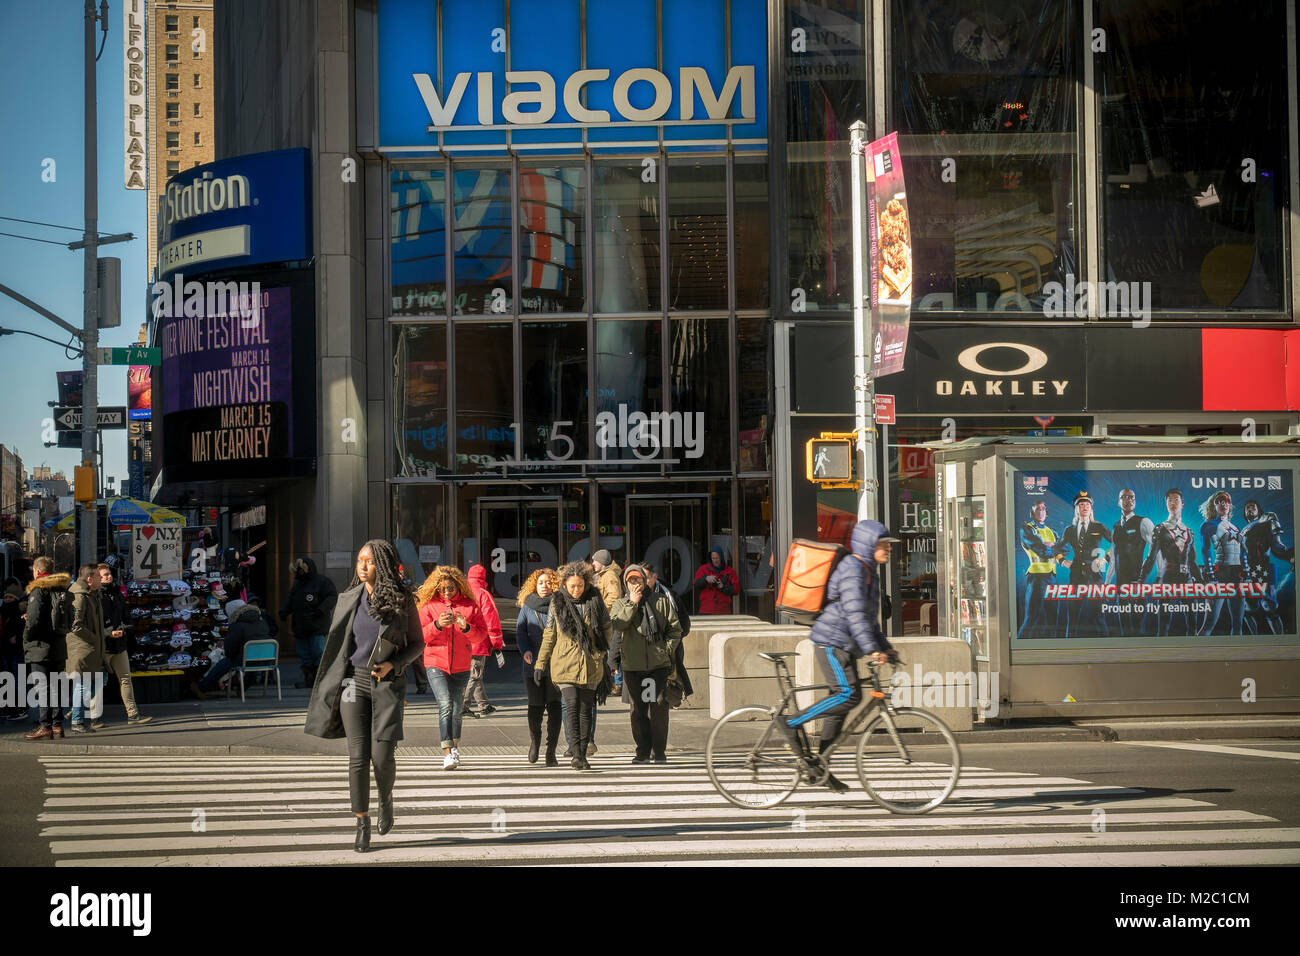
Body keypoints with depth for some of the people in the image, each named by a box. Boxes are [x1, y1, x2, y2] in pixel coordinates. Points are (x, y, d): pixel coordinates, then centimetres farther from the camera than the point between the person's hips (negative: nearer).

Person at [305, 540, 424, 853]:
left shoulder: (403, 599, -2)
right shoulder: (350, 599, 4)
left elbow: (417, 643, 5)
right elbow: (337, 643, 12)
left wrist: (393, 665, -12)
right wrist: (332, 688, 10)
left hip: (388, 684, -2)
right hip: (355, 682, 2)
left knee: (382, 756, -8)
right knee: (358, 757, -4)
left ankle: (386, 799, 24)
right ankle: (362, 825, 7)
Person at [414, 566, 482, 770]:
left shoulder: (470, 606, 4)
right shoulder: (429, 606, 2)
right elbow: (421, 635, -3)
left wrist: (466, 627, -21)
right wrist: (437, 625, -21)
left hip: (461, 666, 2)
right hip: (436, 664, -2)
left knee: (457, 709, 13)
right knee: (445, 705, -18)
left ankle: (455, 744, 37)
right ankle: (448, 752, -22)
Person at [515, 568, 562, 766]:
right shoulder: (527, 606, 7)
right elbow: (520, 631, 7)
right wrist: (525, 650, -11)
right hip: (533, 665, 2)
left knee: (554, 705, -9)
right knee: (536, 706, 5)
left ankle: (551, 752, -4)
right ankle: (534, 740, 35)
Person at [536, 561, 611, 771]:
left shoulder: (595, 600, 5)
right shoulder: (557, 602, 4)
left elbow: (607, 628, 16)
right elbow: (549, 635, 10)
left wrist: (601, 651, 4)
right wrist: (540, 664, 9)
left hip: (590, 665, 1)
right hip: (565, 662, -1)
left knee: (586, 709, 3)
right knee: (572, 705, -15)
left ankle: (582, 756, 9)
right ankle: (577, 754, -18)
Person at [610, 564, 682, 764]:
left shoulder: (661, 602, 8)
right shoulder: (621, 604, 9)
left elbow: (675, 629, 10)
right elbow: (617, 624, -11)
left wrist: (666, 650, -2)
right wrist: (632, 603, -11)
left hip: (659, 664, -1)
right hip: (632, 666, 1)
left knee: (659, 707, -5)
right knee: (638, 710, 4)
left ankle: (659, 751, 5)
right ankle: (643, 751, 13)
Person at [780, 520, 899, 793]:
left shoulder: (868, 572, 19)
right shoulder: (853, 568, -14)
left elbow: (869, 617, 27)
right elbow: (854, 613, -25)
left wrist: (885, 646, 20)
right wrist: (871, 650, -31)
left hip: (843, 646, 10)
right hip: (832, 642, -10)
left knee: (841, 702, 9)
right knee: (849, 694, -20)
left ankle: (821, 764, 13)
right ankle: (791, 723, -11)